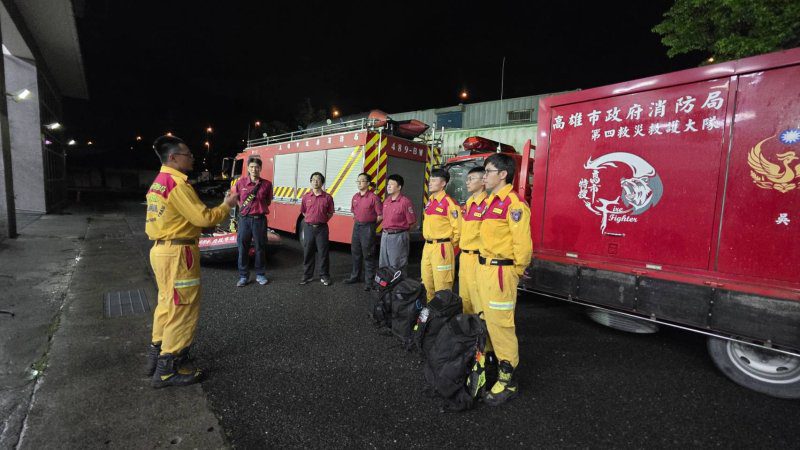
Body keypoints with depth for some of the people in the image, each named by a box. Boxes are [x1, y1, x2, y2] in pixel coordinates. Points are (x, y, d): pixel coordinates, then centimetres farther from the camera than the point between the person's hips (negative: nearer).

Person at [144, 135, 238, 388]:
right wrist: (227, 206, -4)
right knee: (182, 309, -1)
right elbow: (203, 218, -19)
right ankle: (167, 370, 7)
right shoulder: (178, 184, -17)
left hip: (161, 249, 10)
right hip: (177, 253, -10)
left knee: (167, 303, 21)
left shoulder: (158, 183, 14)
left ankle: (157, 354, 33)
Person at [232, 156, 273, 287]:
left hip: (260, 219, 0)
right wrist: (241, 205, 7)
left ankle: (260, 274, 22)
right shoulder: (241, 182, 0)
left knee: (260, 247, 8)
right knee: (243, 248, 5)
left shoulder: (266, 184, -1)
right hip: (244, 219, 0)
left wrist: (260, 208, 3)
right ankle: (243, 276, 16)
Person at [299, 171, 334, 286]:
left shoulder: (327, 197, -2)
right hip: (308, 227, 2)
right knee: (307, 252, 9)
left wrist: (322, 221, 1)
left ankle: (324, 276, 15)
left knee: (323, 253, 4)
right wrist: (311, 220, 8)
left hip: (322, 228, -2)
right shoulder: (306, 196, 3)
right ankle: (307, 275, 21)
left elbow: (330, 213, 6)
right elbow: (303, 211, 14)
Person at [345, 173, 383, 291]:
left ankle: (369, 281, 8)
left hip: (368, 227, -7)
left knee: (368, 255, -1)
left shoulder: (373, 197, -14)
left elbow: (381, 215, -13)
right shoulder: (355, 197, 9)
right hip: (356, 226, 7)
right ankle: (355, 276, 31)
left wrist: (371, 225, -5)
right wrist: (356, 222, 13)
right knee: (355, 253, 16)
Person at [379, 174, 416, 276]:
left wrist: (401, 230, -1)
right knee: (383, 265, 18)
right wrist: (386, 230, 10)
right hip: (385, 235, 8)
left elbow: (412, 222, -12)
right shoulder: (386, 201, 9)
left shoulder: (405, 202, -15)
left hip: (398, 237, -8)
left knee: (396, 267, 1)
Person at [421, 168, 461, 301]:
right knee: (427, 283, 17)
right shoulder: (430, 202, 13)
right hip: (427, 246, 9)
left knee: (441, 285, -2)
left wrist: (449, 245, -3)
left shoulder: (449, 203, -13)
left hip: (441, 248, -8)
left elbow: (458, 228, -13)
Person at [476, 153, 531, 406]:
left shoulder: (513, 204, -16)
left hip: (500, 271, -9)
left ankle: (507, 380, 11)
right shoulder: (491, 201, 13)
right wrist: (484, 265, 15)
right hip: (483, 268, 9)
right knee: (488, 318, 18)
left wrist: (515, 272, -9)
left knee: (500, 323, -2)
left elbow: (523, 244, -18)